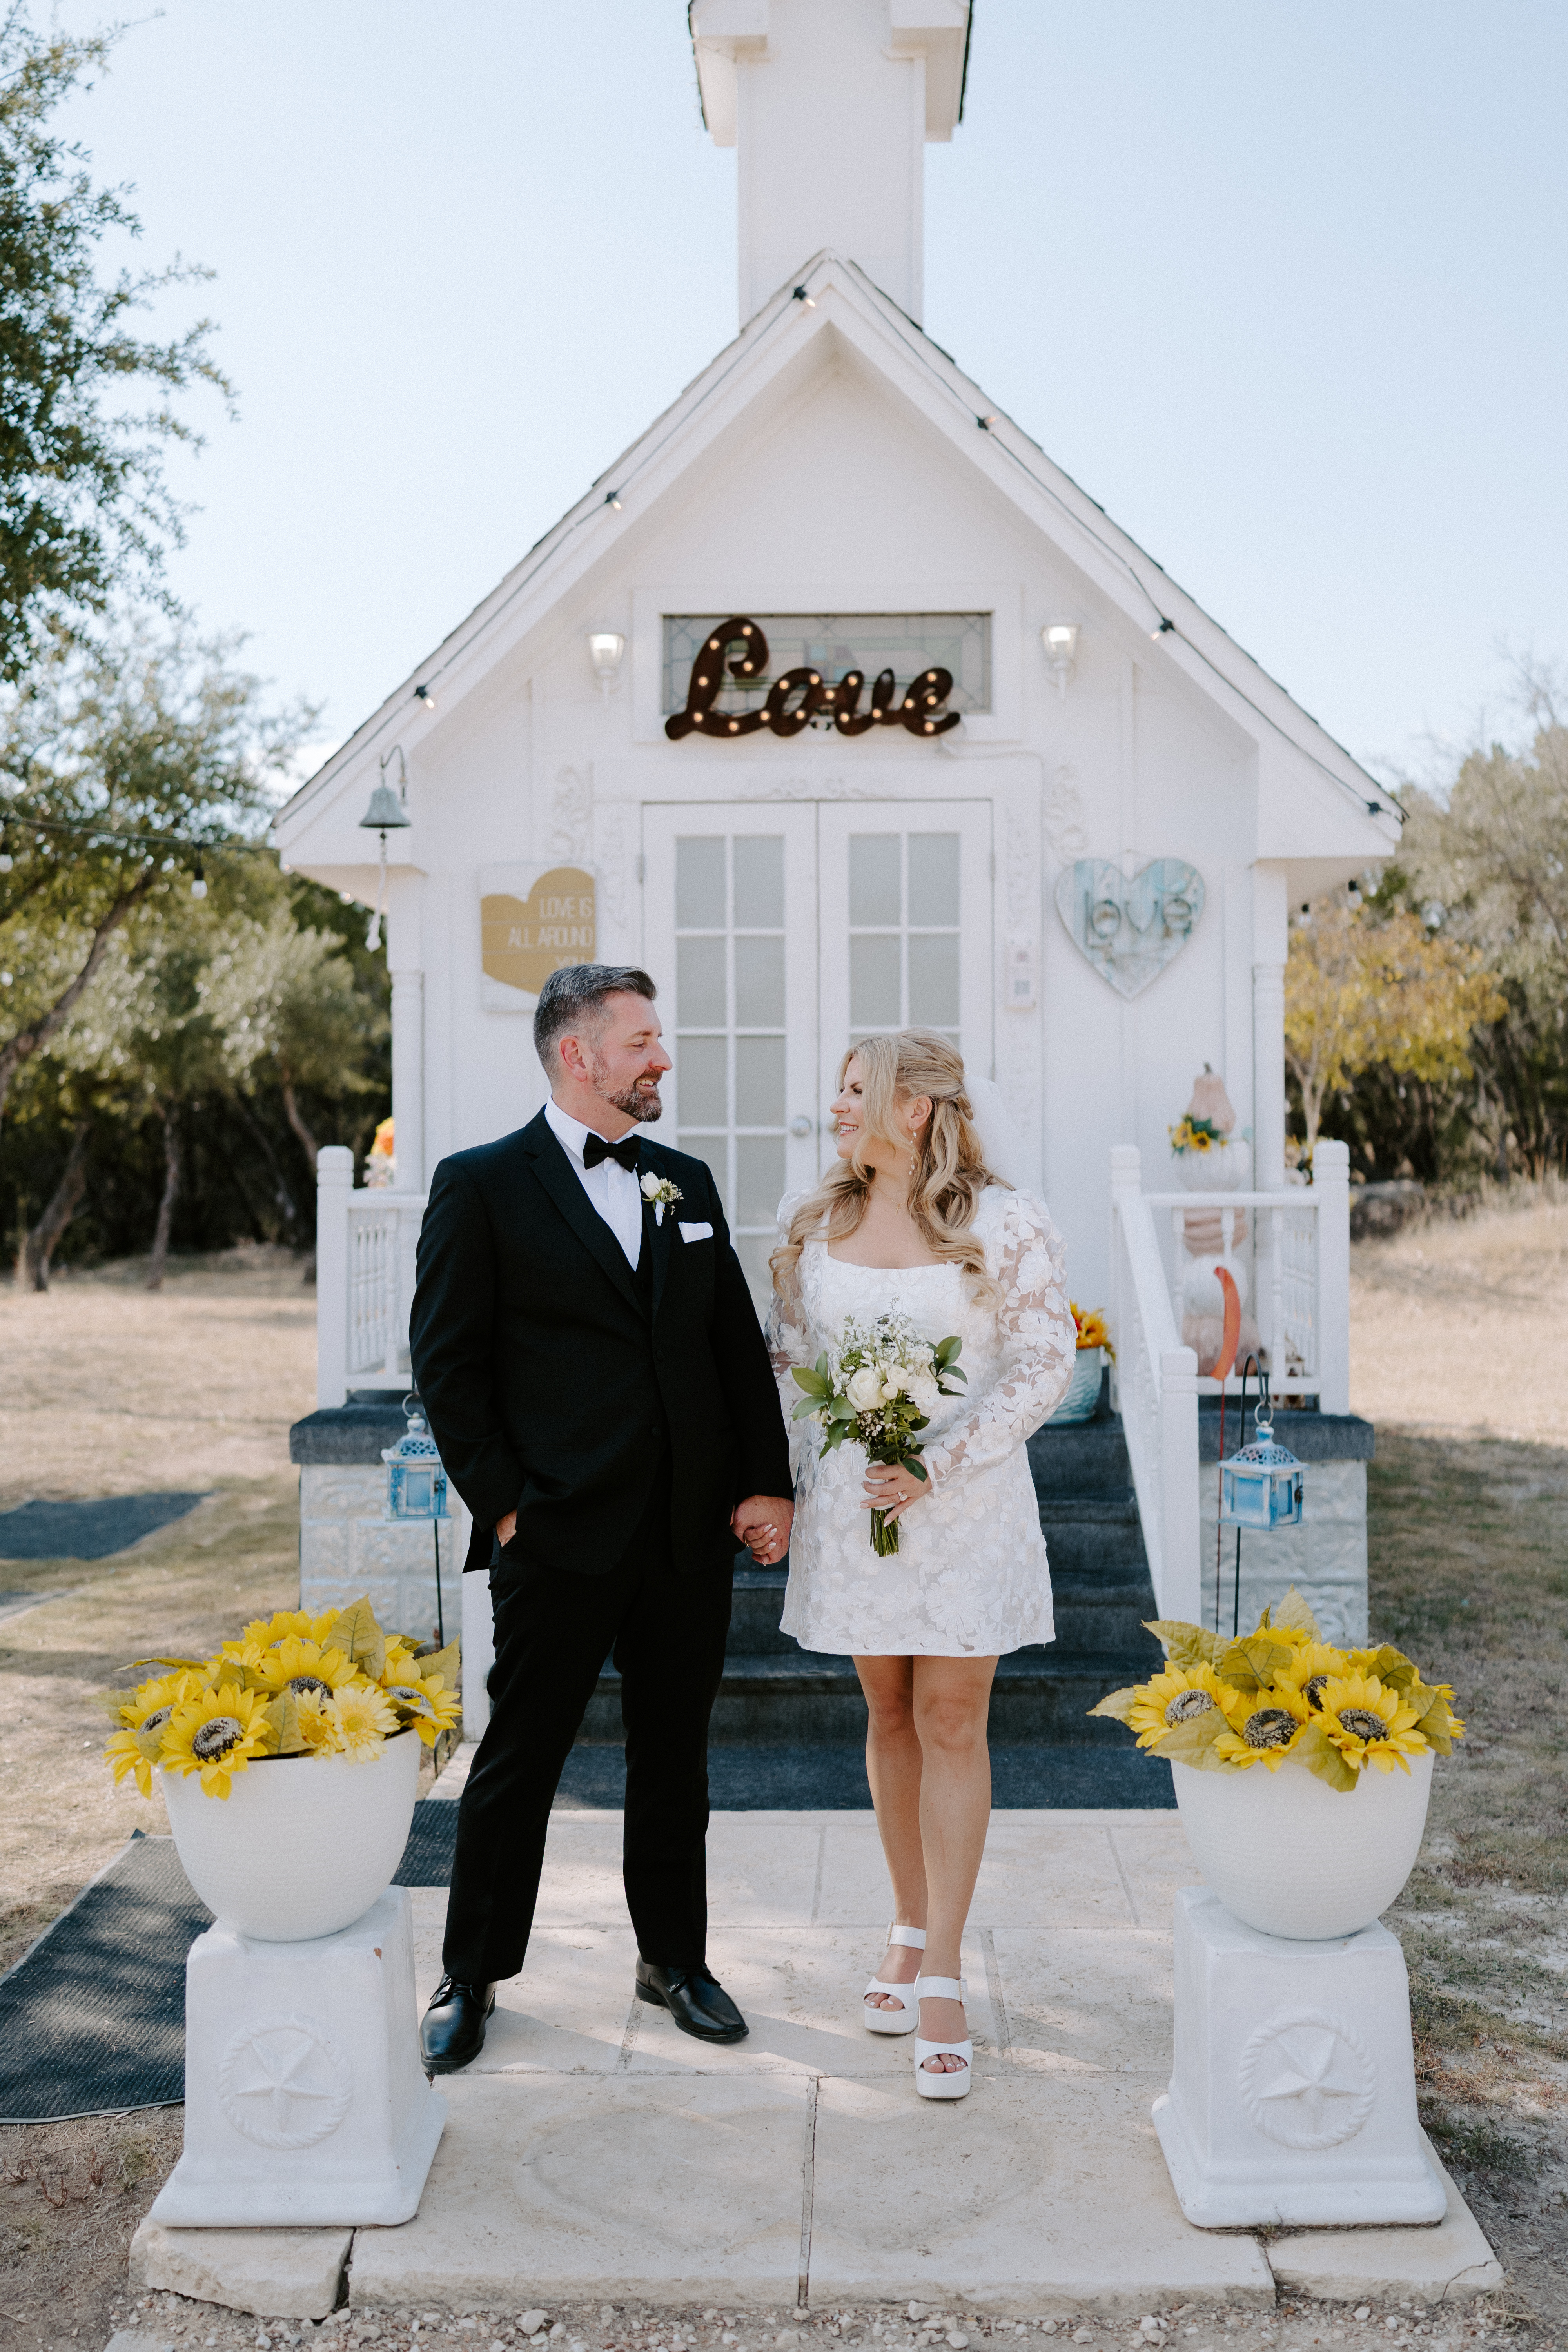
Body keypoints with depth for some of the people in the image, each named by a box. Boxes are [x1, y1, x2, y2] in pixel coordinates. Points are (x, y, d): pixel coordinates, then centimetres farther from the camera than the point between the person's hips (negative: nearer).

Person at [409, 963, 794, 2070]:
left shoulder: (688, 1182, 11)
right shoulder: (483, 1185, -5)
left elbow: (740, 1343, 11)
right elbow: (447, 1363, -6)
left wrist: (767, 1481, 4)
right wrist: (501, 1504, -10)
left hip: (692, 1533, 5)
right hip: (561, 1534, -4)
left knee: (676, 1757, 15)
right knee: (518, 1761, 7)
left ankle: (676, 1958, 32)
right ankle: (473, 1979, 25)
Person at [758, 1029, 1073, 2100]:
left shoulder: (1007, 1223, -8)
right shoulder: (812, 1219, 5)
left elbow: (1048, 1361, -9)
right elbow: (790, 1348, 14)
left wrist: (937, 1465, -16)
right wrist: (778, 1472, 3)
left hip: (965, 1500, -4)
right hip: (849, 1495, 4)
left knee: (951, 1720, -2)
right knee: (889, 1712, 12)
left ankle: (943, 1976, 6)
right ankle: (911, 1932, 28)